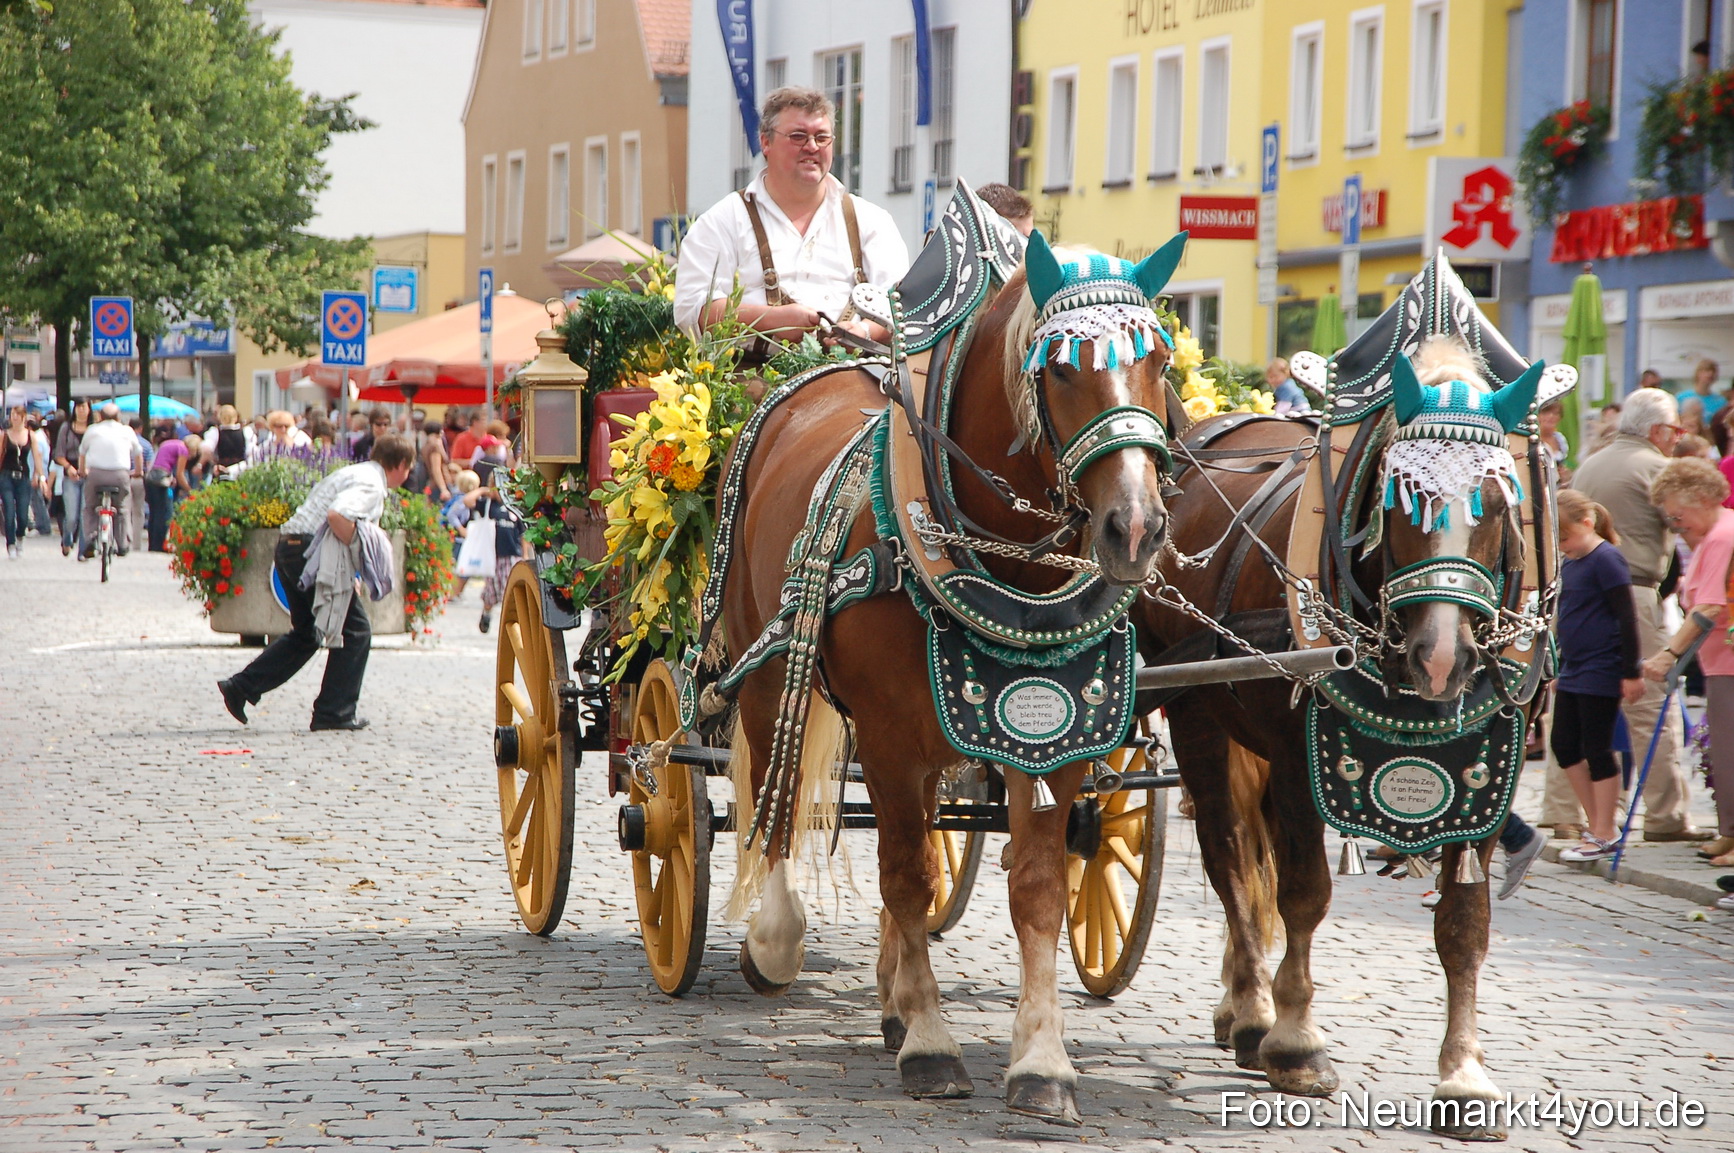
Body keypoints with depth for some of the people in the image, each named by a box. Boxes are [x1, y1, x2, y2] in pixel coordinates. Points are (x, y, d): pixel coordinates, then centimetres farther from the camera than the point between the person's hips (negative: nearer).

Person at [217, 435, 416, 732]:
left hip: (290, 549, 10)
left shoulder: (356, 473, 22)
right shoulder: (371, 483, -10)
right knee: (355, 629, 1)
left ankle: (241, 687, 17)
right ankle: (334, 714, 2)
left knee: (305, 633, 21)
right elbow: (337, 515, -28)